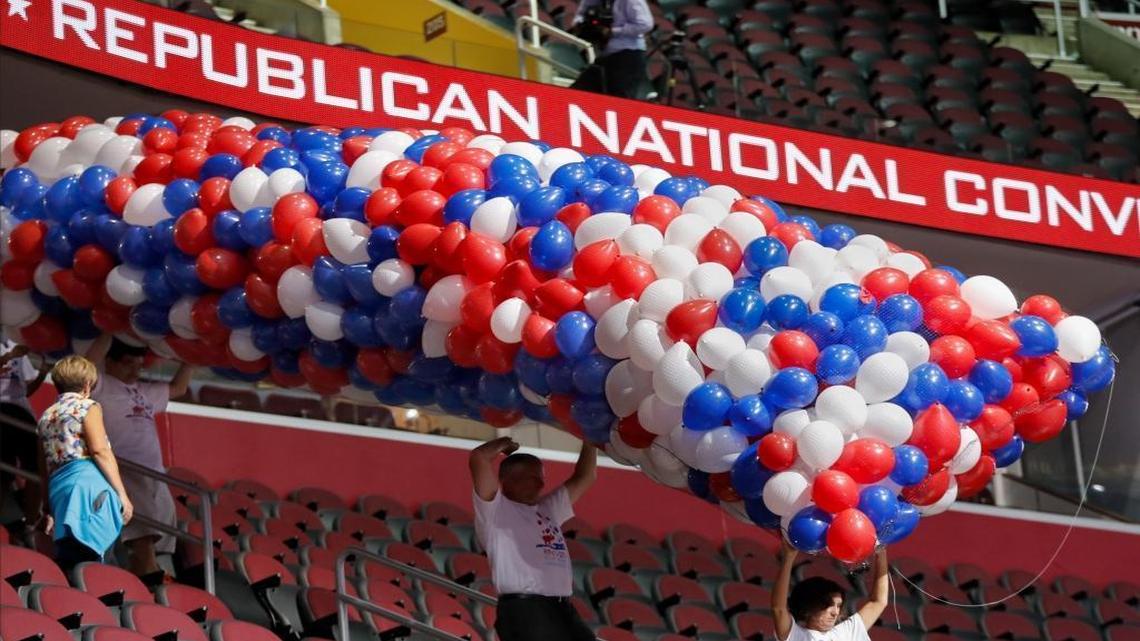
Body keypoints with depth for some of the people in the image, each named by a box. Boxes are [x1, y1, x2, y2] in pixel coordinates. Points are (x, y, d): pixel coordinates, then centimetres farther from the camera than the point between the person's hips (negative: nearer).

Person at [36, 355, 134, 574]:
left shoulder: (46, 417, 24)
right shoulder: (87, 407, 5)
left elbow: (44, 469, 24)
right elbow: (99, 450, -8)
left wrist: (48, 510, 27)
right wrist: (121, 493, -8)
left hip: (57, 490, 7)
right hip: (87, 482, -7)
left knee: (67, 557, 6)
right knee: (87, 557, -17)